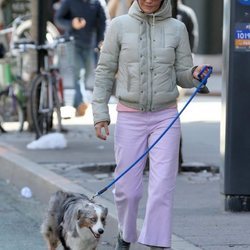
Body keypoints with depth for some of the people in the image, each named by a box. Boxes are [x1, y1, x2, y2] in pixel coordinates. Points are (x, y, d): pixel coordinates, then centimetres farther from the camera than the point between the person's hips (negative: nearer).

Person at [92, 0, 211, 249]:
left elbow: (182, 76, 7)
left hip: (166, 117, 0)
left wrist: (195, 74, -16)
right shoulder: (120, 25, -1)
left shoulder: (176, 28, 1)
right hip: (129, 117, 0)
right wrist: (100, 113, -3)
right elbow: (105, 72, 3)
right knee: (127, 188, 4)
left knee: (162, 186, -9)